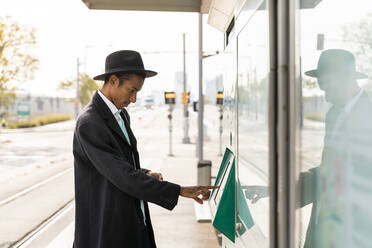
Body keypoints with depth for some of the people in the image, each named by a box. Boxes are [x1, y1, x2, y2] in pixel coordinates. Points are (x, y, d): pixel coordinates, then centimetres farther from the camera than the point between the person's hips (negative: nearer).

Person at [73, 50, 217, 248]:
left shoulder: (122, 115, 10)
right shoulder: (88, 123, -20)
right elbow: (122, 176, -25)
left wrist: (145, 175, -1)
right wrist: (179, 191, -24)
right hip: (107, 232, -8)